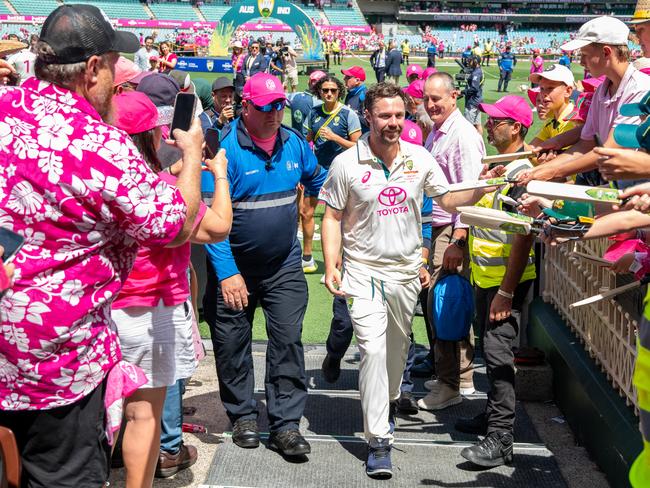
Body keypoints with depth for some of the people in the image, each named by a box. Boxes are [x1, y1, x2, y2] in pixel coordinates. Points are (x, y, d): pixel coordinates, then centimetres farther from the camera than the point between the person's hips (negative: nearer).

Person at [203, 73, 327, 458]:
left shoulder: (294, 143, 0)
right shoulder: (226, 149, -16)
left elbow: (319, 182, 21)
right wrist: (226, 273, -23)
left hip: (284, 265, 3)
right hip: (234, 268, -3)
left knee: (288, 342, -1)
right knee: (232, 346, 9)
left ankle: (286, 424, 7)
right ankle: (244, 417, 27)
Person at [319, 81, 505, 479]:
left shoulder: (420, 159, 0)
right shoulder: (347, 163, -8)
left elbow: (448, 199, 6)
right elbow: (333, 217, -3)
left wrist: (481, 189, -13)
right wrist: (331, 266, -11)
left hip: (407, 272, 4)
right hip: (364, 271, -3)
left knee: (397, 346, 19)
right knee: (373, 349, -13)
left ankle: (388, 402, 46)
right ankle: (379, 441, -7)